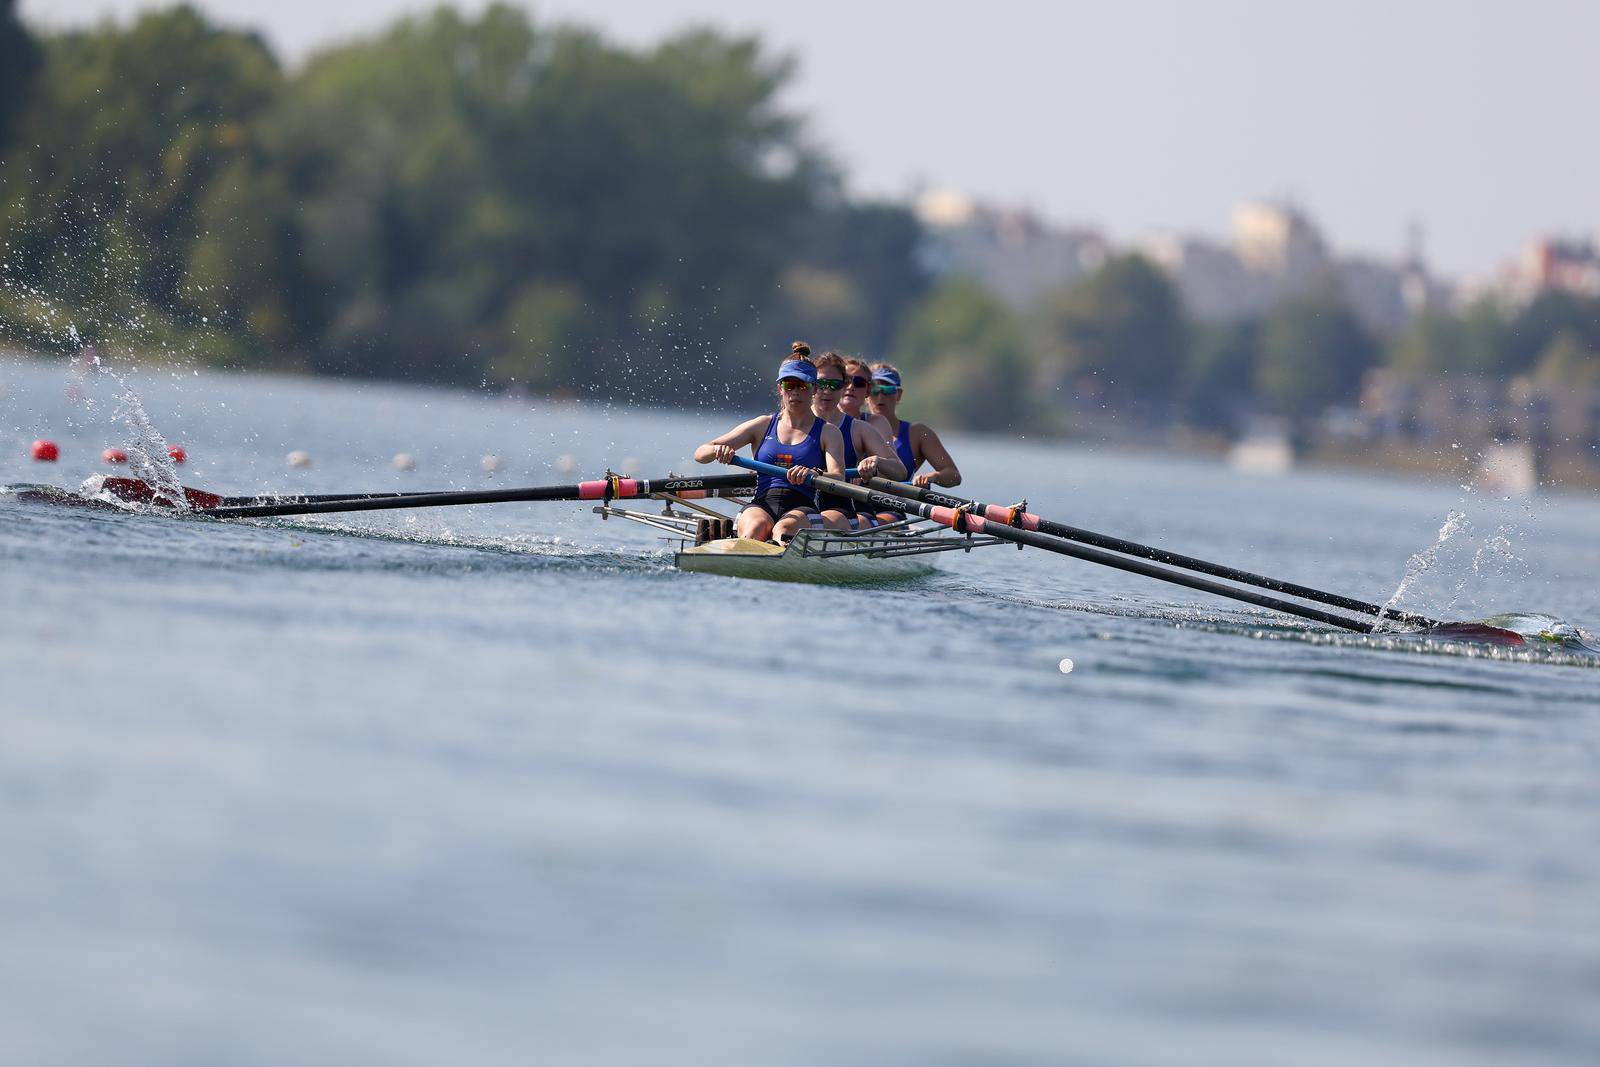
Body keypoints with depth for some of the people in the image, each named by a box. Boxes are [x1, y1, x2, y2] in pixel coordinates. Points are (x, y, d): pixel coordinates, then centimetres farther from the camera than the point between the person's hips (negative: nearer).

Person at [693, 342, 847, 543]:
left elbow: (838, 479, -5)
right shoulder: (763, 426, 19)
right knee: (754, 530, -36)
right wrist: (717, 451, -12)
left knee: (782, 530, -37)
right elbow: (700, 454, 14)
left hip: (802, 508, -1)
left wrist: (813, 475, -29)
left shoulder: (827, 432, 13)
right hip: (761, 506, 1)